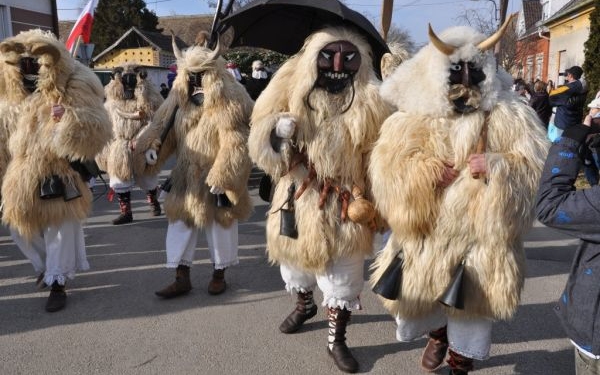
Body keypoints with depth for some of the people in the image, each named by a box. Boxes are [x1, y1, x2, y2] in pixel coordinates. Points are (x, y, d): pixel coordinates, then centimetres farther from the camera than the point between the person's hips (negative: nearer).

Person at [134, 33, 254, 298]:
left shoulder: (230, 102, -14)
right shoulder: (179, 99, 4)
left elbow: (234, 146, -18)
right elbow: (161, 126, 5)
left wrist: (222, 178, -20)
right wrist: (149, 148, -16)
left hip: (215, 178, -5)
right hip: (186, 178, 6)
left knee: (220, 227, 9)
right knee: (179, 224, 9)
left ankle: (219, 274, 28)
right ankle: (181, 279, 20)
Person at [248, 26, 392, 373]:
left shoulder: (370, 104, -7)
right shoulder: (292, 87, -4)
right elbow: (262, 144, 0)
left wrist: (371, 202, -4)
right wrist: (277, 131, -23)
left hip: (345, 204, -2)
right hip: (298, 195, 3)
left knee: (344, 275, 4)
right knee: (295, 255, 23)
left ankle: (337, 339, 25)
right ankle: (305, 304, 53)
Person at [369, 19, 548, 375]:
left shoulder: (510, 117, -4)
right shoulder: (411, 120, -3)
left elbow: (537, 166, -5)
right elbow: (388, 169, -7)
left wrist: (496, 166, -22)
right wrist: (426, 172, -23)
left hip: (483, 238, -1)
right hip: (426, 235, 1)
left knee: (471, 309, 14)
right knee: (418, 296, 17)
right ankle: (437, 333, 52)